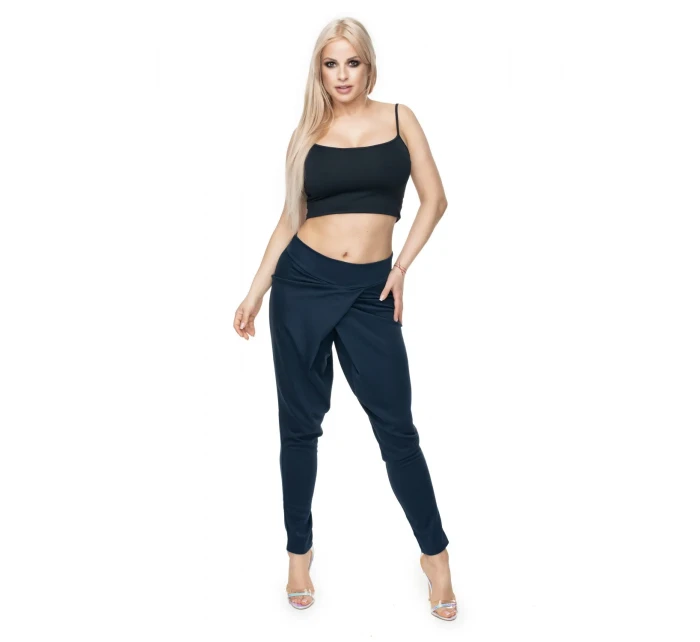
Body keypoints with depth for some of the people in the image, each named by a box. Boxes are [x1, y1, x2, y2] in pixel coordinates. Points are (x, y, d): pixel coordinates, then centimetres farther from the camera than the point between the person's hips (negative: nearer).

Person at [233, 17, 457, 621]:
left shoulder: (398, 117, 6)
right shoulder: (308, 134, 7)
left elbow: (434, 198, 6)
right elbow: (291, 217, 11)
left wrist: (403, 266, -3)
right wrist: (256, 292, 8)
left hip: (370, 290, -1)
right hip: (303, 281, 1)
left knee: (395, 424, 0)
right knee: (300, 420, 7)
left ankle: (435, 553, 17)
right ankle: (300, 549, 24)